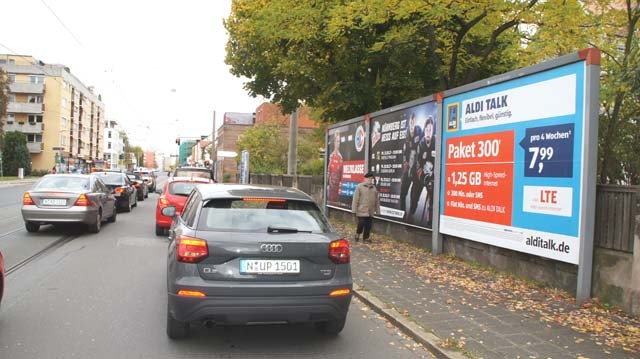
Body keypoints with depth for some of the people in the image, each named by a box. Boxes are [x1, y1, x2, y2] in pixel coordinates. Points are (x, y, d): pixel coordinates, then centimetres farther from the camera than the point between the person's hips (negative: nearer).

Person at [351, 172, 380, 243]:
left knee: (368, 225, 5)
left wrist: (377, 211, 13)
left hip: (371, 211, 4)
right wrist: (354, 210, -8)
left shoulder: (374, 188, 13)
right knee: (361, 223, -5)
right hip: (361, 210, -4)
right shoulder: (360, 187, -2)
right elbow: (355, 199, -5)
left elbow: (377, 200, 16)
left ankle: (366, 238, 18)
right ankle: (357, 234, 21)